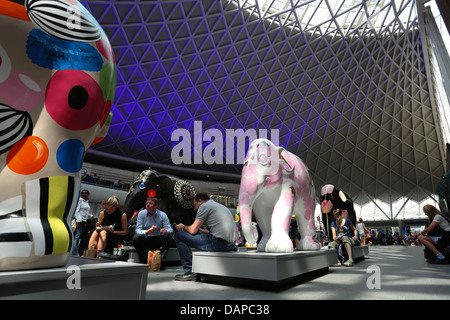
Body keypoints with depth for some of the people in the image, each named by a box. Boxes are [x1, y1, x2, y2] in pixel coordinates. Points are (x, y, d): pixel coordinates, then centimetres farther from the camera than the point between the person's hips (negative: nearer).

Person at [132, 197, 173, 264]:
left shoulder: (163, 215, -4)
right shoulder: (141, 213, -4)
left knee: (169, 235, -26)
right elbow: (138, 230, -12)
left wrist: (166, 231, -37)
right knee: (136, 238, -31)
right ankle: (143, 261, -11)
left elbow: (169, 229, -11)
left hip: (157, 241, 0)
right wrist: (146, 232, -35)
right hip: (145, 240, 0)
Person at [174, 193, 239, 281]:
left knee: (179, 236, -1)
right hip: (231, 244, 10)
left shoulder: (204, 206, 0)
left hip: (220, 242, -10)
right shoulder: (220, 206, 26)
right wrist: (200, 230, 29)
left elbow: (193, 230, -5)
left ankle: (189, 272, 2)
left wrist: (183, 227, 15)